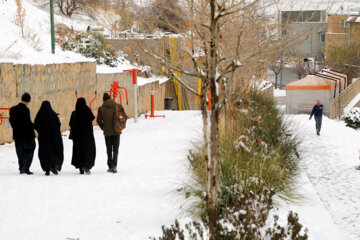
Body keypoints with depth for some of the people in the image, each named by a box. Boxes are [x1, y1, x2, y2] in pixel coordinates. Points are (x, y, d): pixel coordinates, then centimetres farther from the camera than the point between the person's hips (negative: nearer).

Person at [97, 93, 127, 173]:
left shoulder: (101, 109, -5)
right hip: (117, 131, 0)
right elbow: (125, 117, -1)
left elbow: (99, 120, -7)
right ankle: (114, 165, -12)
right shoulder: (118, 106, -2)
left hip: (107, 132, 0)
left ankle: (110, 166, 13)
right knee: (115, 149, 5)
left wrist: (103, 128, 10)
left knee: (109, 150, 12)